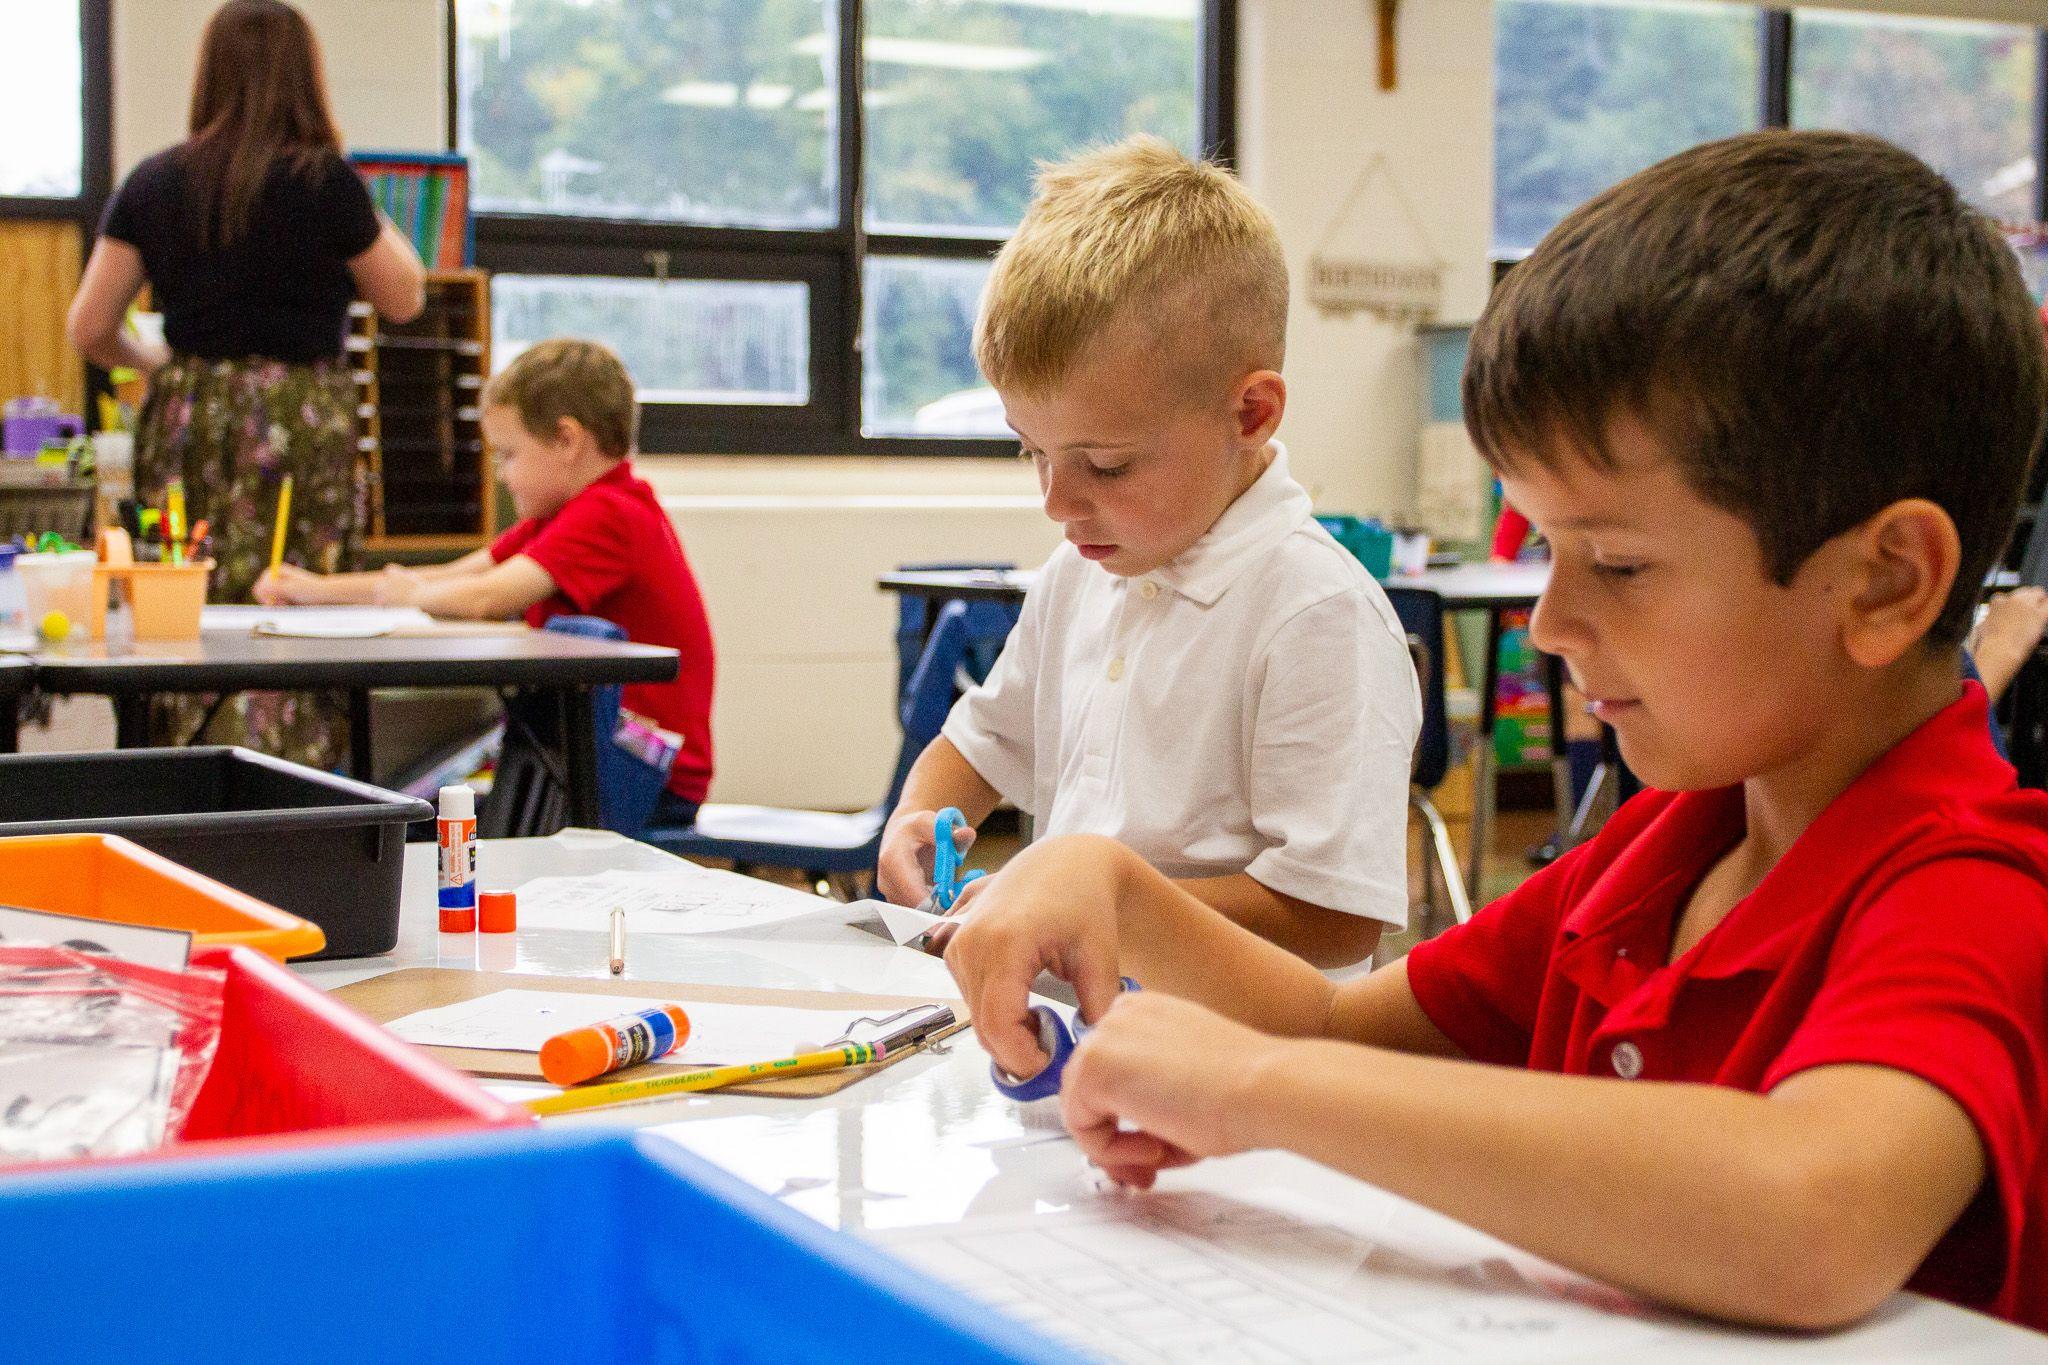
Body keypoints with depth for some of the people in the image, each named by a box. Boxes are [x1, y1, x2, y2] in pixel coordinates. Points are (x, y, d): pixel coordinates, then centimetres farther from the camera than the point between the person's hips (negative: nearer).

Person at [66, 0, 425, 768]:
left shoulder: (154, 182, 5)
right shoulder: (323, 180, -6)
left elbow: (89, 330, 6)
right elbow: (403, 299, 6)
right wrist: (369, 214, 19)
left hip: (184, 424, 4)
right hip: (299, 422, -4)